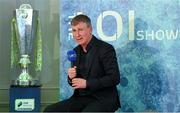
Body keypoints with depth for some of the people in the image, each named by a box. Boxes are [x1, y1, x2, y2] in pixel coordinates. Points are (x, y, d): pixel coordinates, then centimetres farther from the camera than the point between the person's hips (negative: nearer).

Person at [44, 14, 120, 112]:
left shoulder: (106, 49, -9)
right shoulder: (76, 51, 11)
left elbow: (114, 78, -16)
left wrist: (87, 83, -19)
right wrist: (71, 77, -7)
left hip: (103, 99, -6)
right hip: (81, 98, 7)